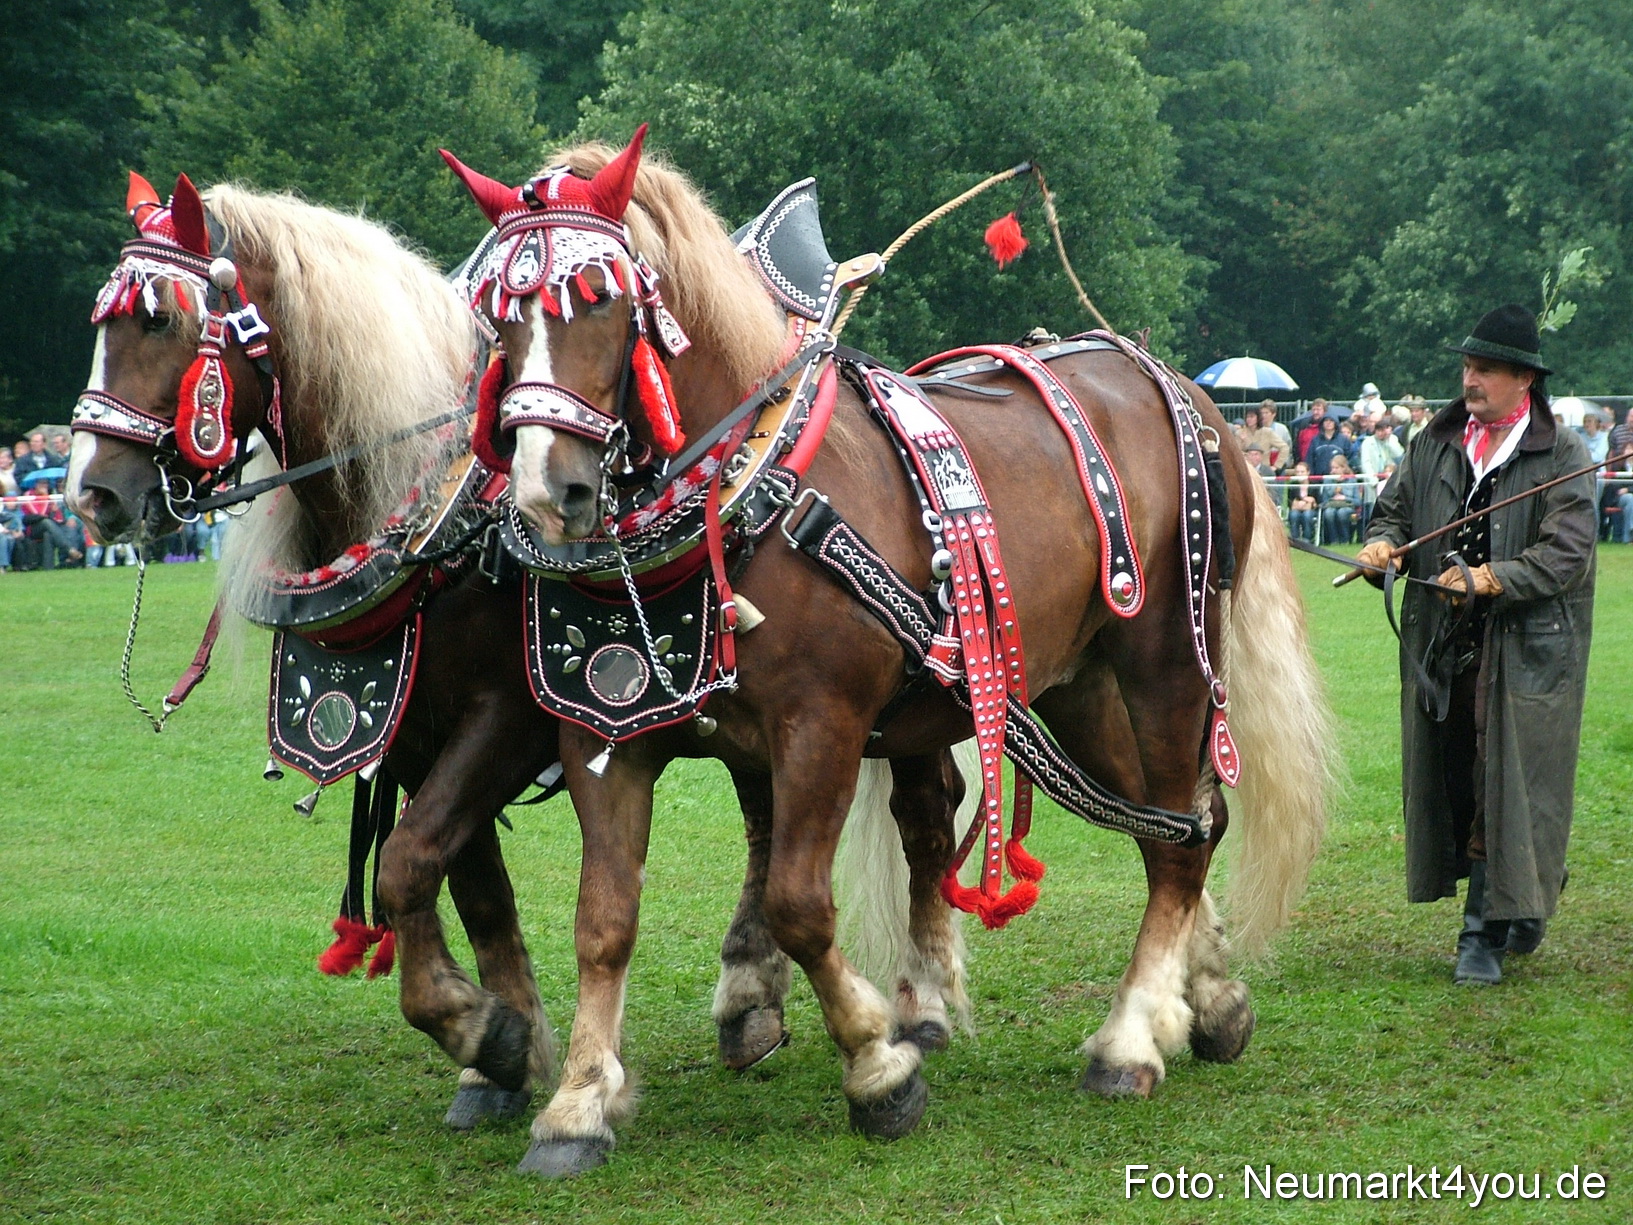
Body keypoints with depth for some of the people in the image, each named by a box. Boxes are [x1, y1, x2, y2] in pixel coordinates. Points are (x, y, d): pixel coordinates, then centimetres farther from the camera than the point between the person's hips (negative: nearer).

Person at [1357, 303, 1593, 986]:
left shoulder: (1561, 456, -5)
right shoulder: (1436, 446, 9)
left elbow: (1567, 553, -12)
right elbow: (1395, 508, 16)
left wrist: (1495, 579, -23)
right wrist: (1382, 544, -7)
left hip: (1527, 649, -5)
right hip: (1445, 648, 5)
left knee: (1507, 788, -4)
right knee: (1454, 781, 7)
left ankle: (1485, 935, 2)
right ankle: (1518, 906, 22)